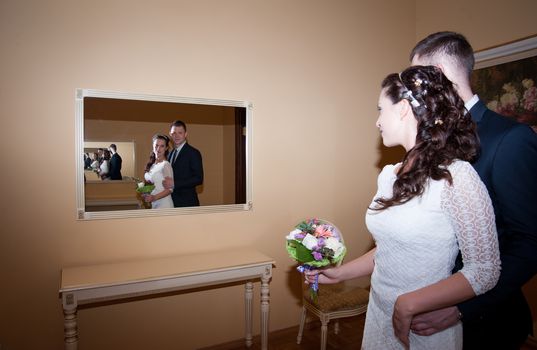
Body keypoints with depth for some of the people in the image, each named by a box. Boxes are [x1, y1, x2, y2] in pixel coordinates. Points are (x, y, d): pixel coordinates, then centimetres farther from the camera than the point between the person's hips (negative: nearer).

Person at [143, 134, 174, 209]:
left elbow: (170, 189, -13)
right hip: (152, 205, 6)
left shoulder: (165, 165, -10)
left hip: (163, 205, -6)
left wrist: (154, 197, -22)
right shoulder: (152, 165, 11)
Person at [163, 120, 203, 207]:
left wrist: (174, 183, -21)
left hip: (187, 203, -7)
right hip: (172, 202, 7)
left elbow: (198, 179, -15)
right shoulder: (170, 154, 15)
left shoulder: (193, 153, -8)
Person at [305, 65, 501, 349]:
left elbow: (485, 270, -17)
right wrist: (341, 273, 8)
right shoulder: (389, 175, 0)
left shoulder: (456, 177, -19)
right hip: (379, 313, 6)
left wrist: (410, 304, -21)